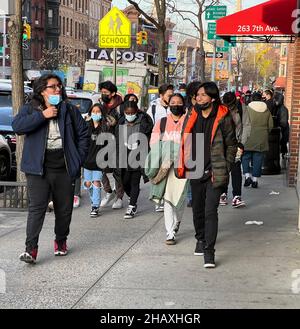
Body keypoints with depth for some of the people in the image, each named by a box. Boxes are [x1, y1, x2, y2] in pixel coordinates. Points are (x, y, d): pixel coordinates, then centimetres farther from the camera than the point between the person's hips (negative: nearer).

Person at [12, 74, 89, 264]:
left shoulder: (70, 110, 9)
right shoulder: (30, 109, 5)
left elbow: (83, 134, 12)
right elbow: (17, 126, -14)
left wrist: (79, 159, 4)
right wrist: (42, 115, -16)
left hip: (65, 169, 2)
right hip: (39, 169, -2)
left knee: (64, 208, 11)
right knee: (37, 207, -9)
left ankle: (61, 241, 29)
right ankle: (31, 248, -9)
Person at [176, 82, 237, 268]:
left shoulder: (223, 117, -7)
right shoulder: (192, 116, 5)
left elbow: (231, 145, -1)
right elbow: (185, 142, 13)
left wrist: (225, 169, -6)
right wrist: (183, 166, 8)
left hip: (215, 173, -5)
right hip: (196, 171, 5)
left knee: (210, 211, -10)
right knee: (198, 209, 17)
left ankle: (209, 251, -7)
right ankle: (201, 239, 38)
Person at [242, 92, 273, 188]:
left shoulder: (249, 108, -5)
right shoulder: (267, 110, 5)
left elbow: (245, 124, -8)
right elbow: (270, 126, 7)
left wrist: (244, 136, 0)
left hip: (249, 138, -3)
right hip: (262, 139, 3)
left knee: (245, 157, 8)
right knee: (258, 158, 7)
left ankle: (247, 176, -5)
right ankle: (255, 180, 8)